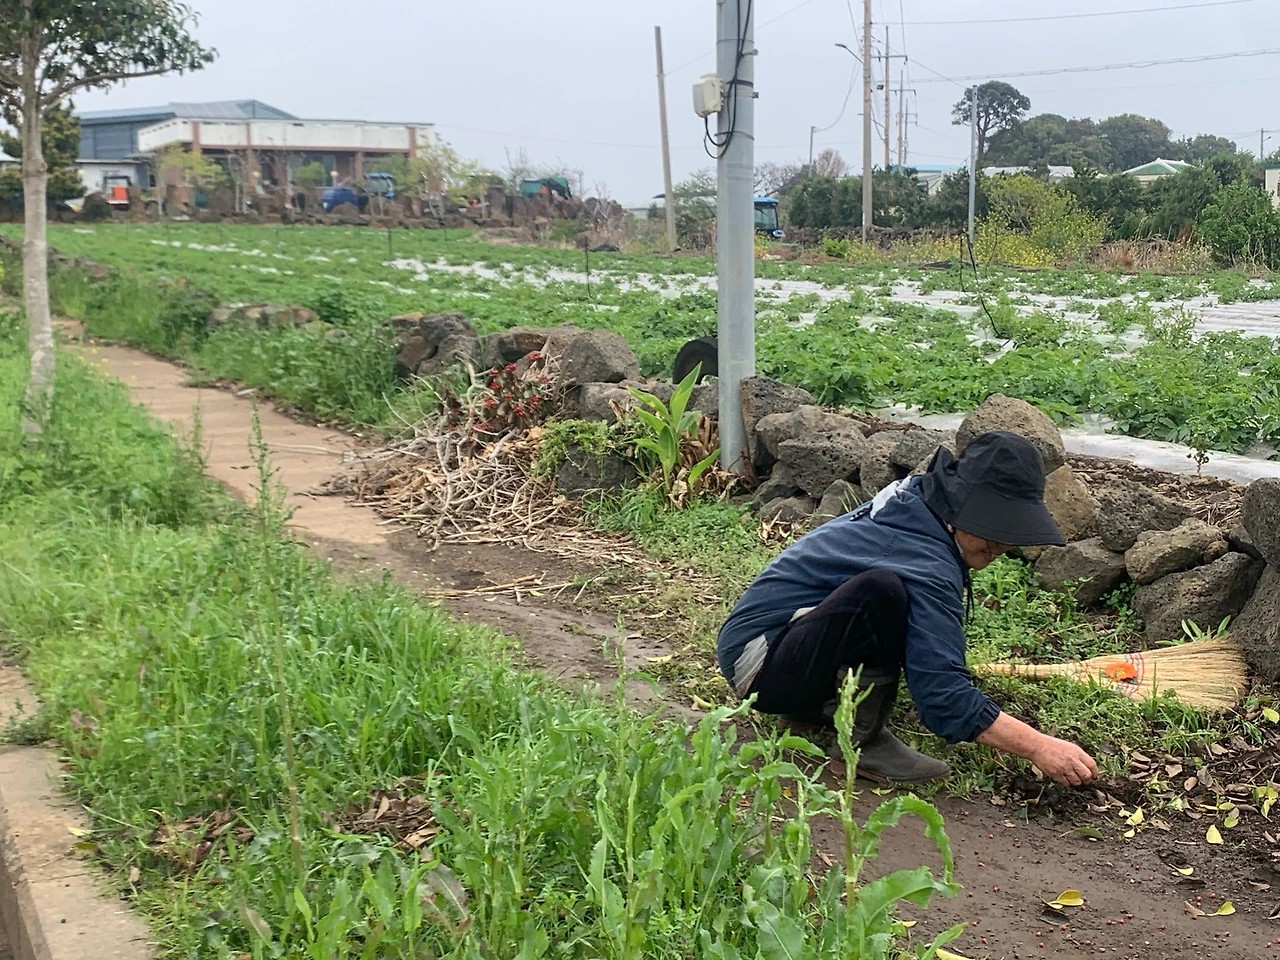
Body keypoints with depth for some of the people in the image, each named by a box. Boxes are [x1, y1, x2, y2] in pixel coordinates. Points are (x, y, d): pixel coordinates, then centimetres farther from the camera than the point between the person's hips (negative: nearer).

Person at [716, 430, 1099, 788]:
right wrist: (1039, 747, -28)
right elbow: (943, 696, -30)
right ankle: (861, 738, -15)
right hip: (759, 664, -10)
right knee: (881, 590, -34)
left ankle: (832, 709, 9)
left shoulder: (912, 500, 1)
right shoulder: (925, 564, -26)